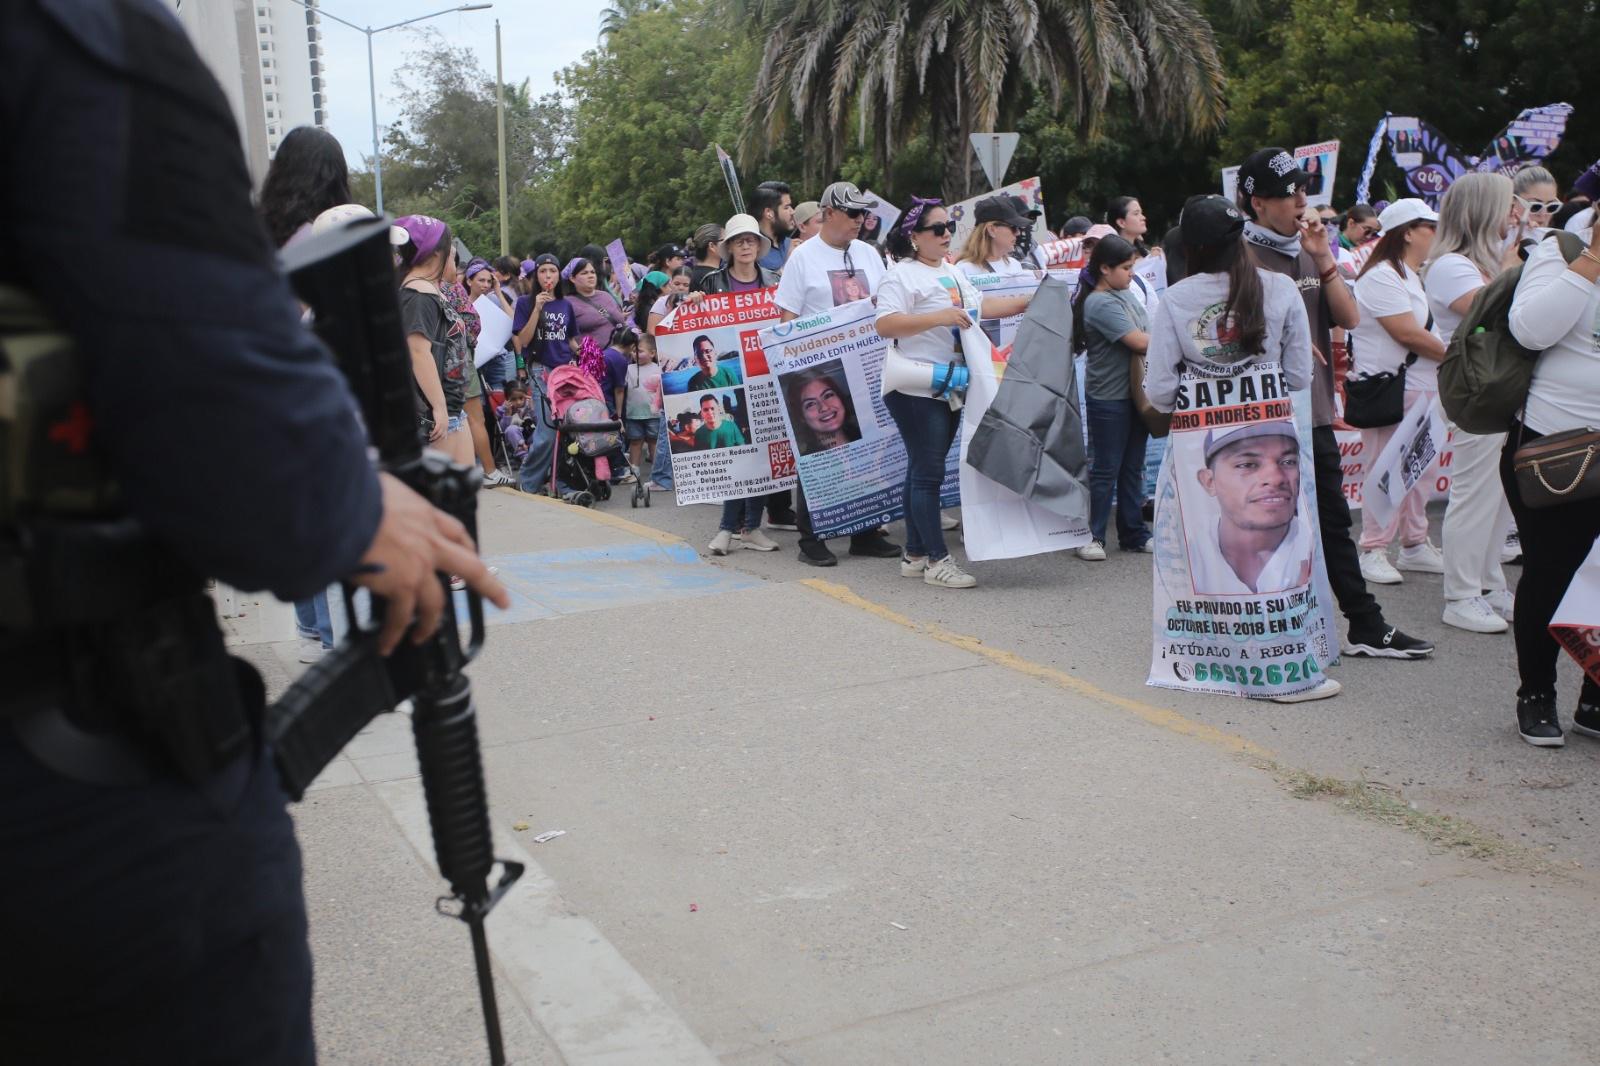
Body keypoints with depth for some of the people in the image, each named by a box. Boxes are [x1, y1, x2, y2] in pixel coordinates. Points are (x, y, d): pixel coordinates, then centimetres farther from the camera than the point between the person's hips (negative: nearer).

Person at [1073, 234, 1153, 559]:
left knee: (1133, 467, 13)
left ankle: (1134, 534, 21)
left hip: (1136, 393, 8)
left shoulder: (1126, 294, 12)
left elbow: (1149, 330, 16)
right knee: (1106, 469, -1)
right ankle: (1093, 537, 9)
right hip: (1108, 398, -8)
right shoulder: (1100, 304, -17)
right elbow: (1139, 341, -20)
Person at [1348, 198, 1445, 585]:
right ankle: (1373, 551, 2)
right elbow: (1407, 333, -20)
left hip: (1422, 387, 10)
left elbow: (1431, 327, 21)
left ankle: (1414, 545, 21)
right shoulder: (1381, 277, -14)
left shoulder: (1417, 276, 17)